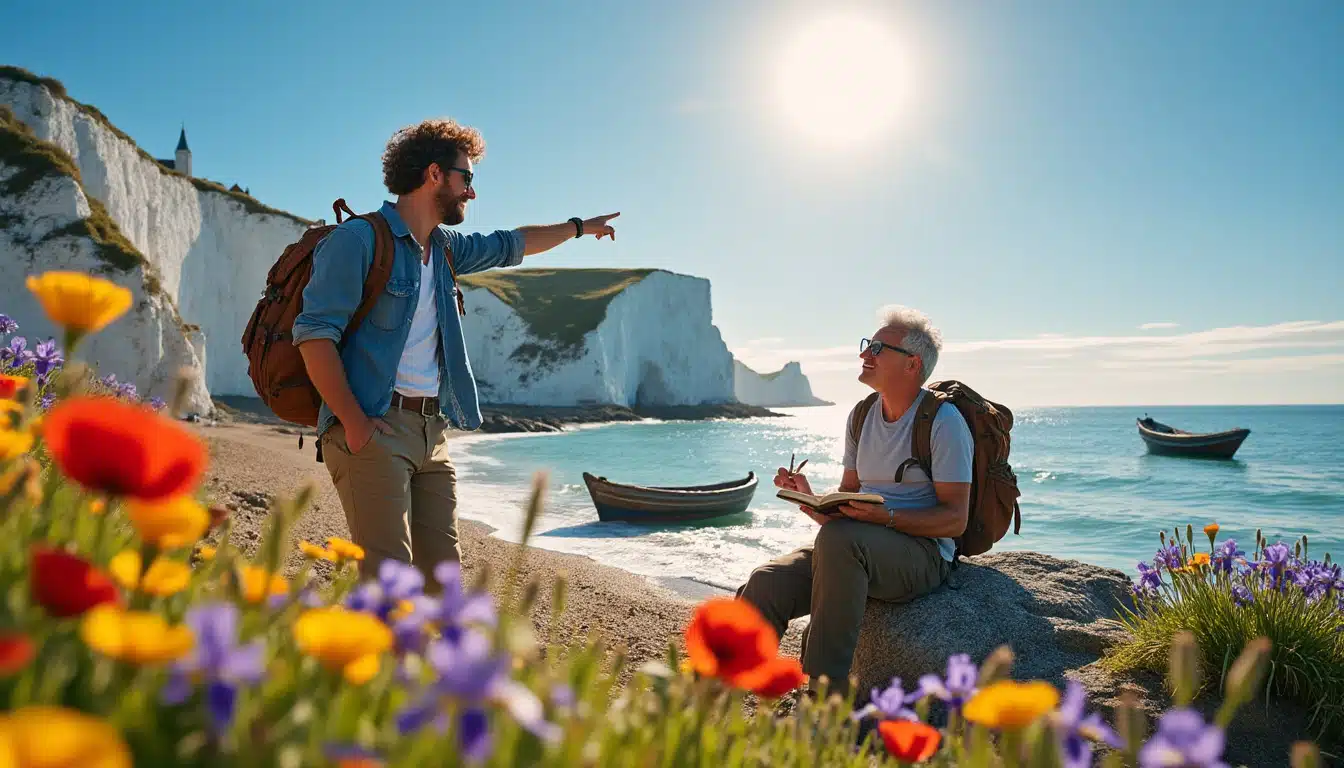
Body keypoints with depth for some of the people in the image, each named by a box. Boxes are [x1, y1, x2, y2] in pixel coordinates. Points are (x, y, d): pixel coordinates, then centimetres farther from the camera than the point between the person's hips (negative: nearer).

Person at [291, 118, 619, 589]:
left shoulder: (444, 248, 19)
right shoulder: (358, 239, -5)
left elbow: (509, 246, 37)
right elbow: (315, 334, -12)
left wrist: (580, 227, 47)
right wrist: (354, 423, -19)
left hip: (432, 431, 8)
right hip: (373, 428, -8)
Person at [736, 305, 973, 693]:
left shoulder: (943, 421, -6)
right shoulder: (861, 415, 15)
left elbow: (956, 519, -9)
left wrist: (886, 517, -25)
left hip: (923, 553, -6)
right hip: (856, 547, 6)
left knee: (840, 537, -38)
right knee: (768, 582, -22)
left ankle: (826, 696, -33)